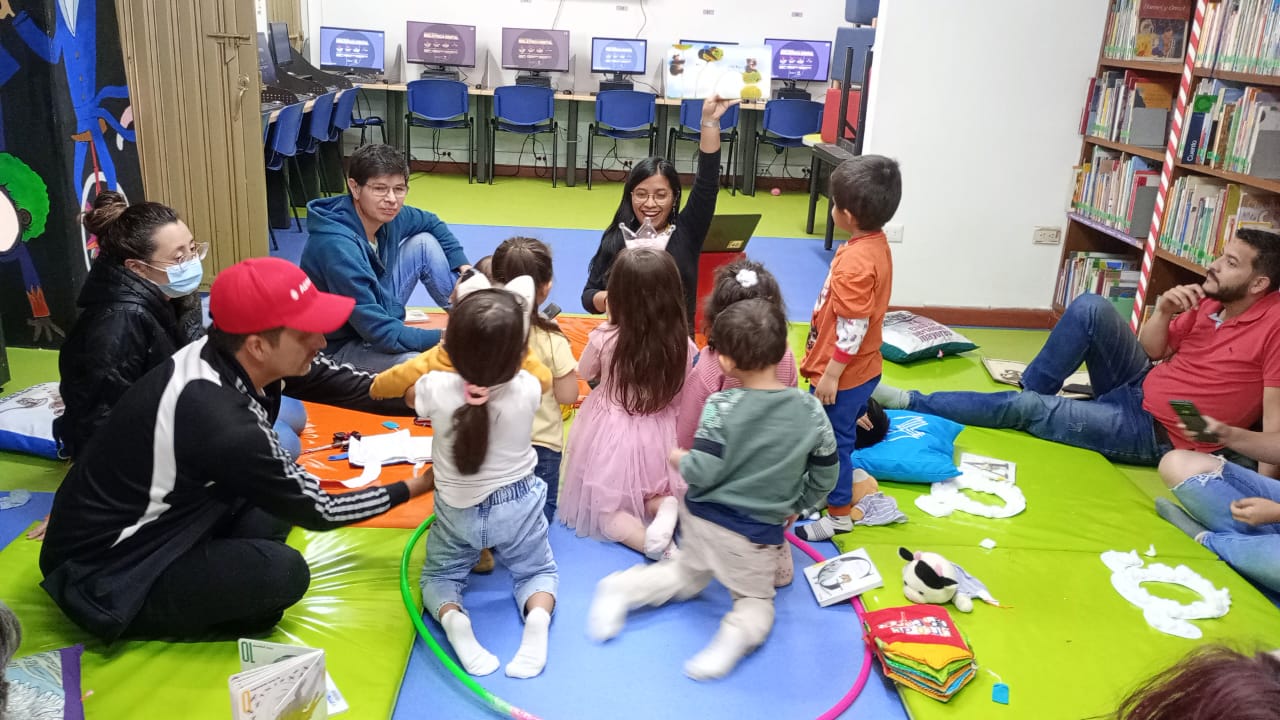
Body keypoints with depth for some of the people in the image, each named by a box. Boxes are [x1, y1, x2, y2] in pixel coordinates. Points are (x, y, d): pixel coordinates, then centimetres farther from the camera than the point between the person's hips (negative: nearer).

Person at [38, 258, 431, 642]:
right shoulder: (222, 424, -34)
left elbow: (342, 383, -1)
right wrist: (414, 486, -9)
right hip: (102, 576, -8)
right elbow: (316, 510, -20)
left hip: (152, 528, 8)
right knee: (282, 572, -25)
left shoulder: (225, 354, -12)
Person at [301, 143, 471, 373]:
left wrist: (463, 266, 1)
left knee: (425, 242, 0)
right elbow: (380, 332, -31)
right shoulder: (336, 247, -33)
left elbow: (433, 224, 13)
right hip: (342, 347, -8)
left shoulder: (388, 215, -10)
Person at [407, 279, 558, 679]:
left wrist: (457, 348, 2)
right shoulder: (528, 390, -26)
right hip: (518, 505, 0)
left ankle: (452, 617, -12)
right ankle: (537, 616, -13)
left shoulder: (436, 389, -27)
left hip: (457, 510, 0)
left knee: (439, 575, 22)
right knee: (536, 570, 21)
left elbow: (409, 396, -1)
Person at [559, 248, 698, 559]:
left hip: (612, 436, -2)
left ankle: (652, 542, -16)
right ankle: (668, 507, -8)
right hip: (659, 438, 2)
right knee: (651, 495, 27)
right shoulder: (683, 346, -17)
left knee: (606, 511, 13)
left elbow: (585, 373, 2)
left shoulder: (603, 338, -20)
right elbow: (681, 396, -1)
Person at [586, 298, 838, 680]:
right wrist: (795, 505, 16)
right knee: (757, 598, 21)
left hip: (703, 518, 1)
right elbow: (826, 476, 0)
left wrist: (678, 458, 1)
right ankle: (739, 633, -11)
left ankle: (623, 587, 7)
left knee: (688, 575, 28)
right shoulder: (812, 411, -10)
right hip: (758, 531, -1)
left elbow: (701, 473, -20)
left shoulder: (721, 406, -16)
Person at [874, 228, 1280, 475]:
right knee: (1091, 308, -12)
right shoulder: (1210, 301, 3)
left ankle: (912, 404, -8)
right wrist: (1163, 312, -9)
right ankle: (1031, 390, 0)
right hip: (1137, 388, 7)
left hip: (1154, 431, -7)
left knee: (1026, 409, -16)